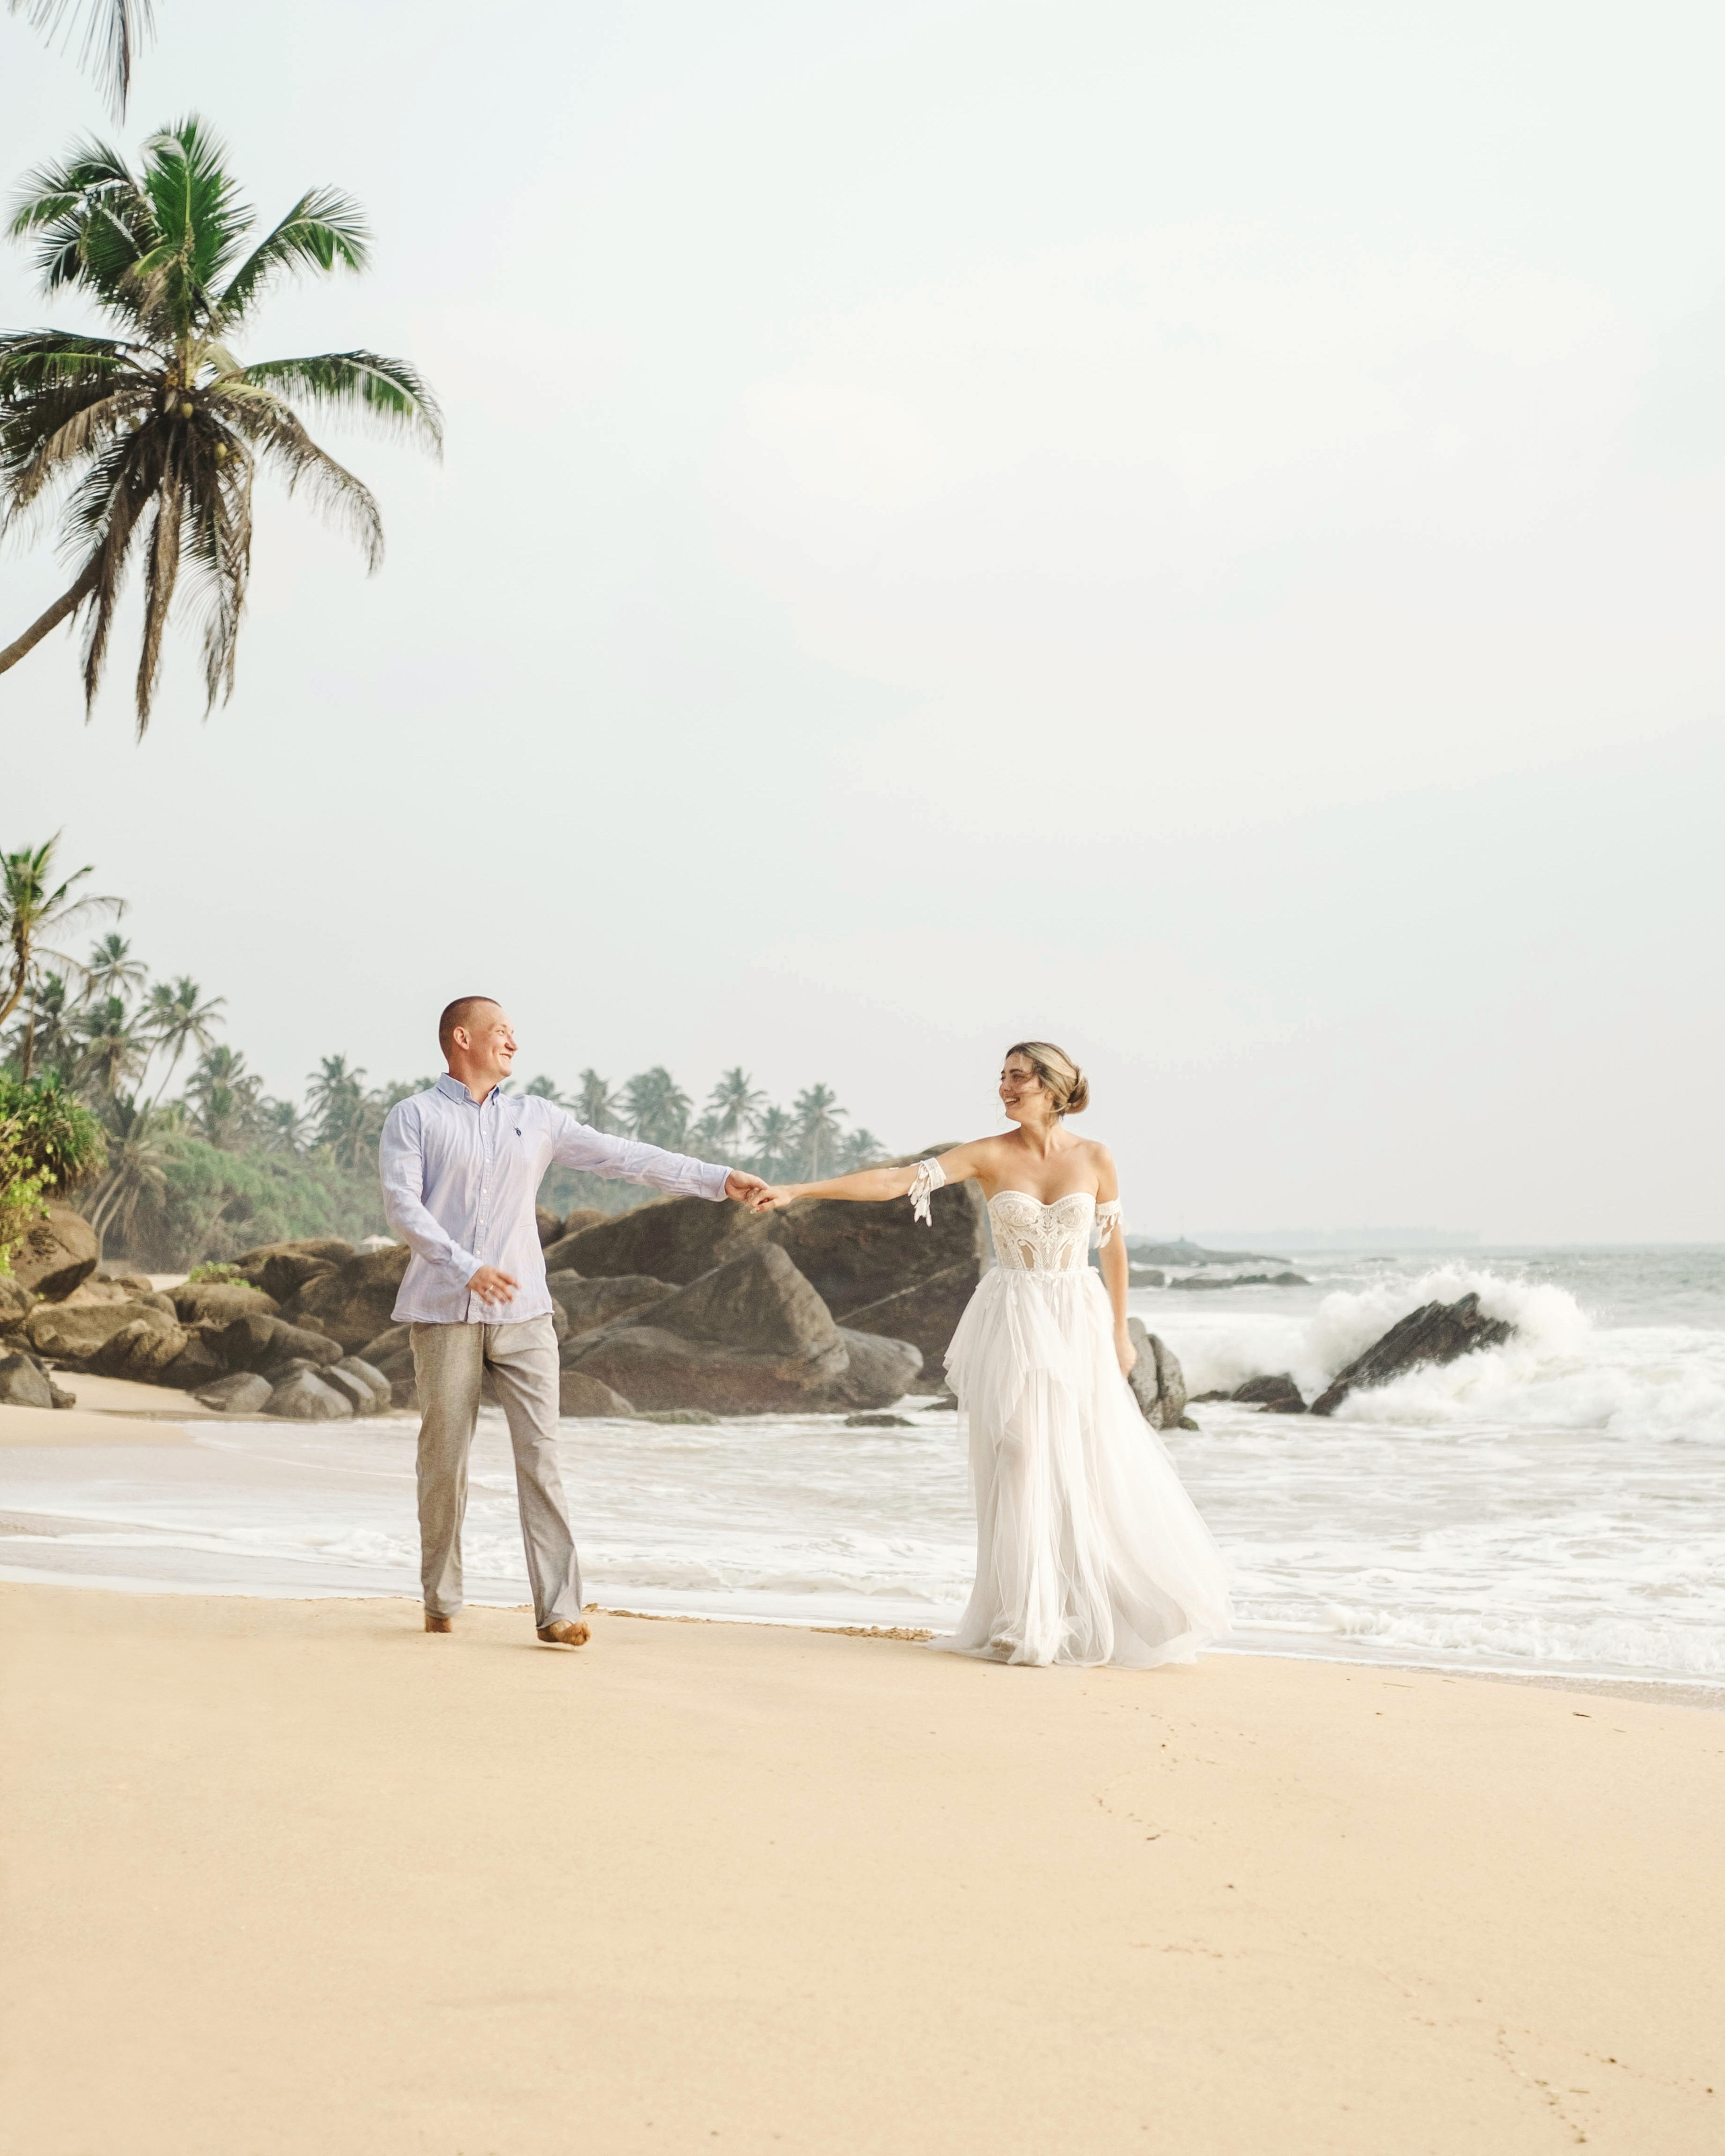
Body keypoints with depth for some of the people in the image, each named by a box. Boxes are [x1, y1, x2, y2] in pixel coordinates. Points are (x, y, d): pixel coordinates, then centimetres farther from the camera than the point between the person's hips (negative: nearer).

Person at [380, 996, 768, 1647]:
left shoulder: (536, 1117, 14)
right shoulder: (413, 1118, 3)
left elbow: (622, 1156, 12)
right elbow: (401, 1204, -8)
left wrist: (717, 1179, 6)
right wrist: (467, 1269, -21)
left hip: (523, 1314, 2)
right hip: (444, 1312, -2)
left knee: (540, 1455, -7)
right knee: (444, 1459, 3)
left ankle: (558, 1609, -10)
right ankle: (441, 1603, 17)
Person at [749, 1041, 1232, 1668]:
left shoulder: (1094, 1158, 0)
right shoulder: (990, 1156, -4)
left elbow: (1114, 1245, 11)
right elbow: (894, 1181, -12)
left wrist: (1120, 1331, 14)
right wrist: (795, 1191, -20)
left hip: (1080, 1323, 1)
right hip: (1013, 1327, -1)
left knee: (1099, 1470, 2)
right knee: (1022, 1468, -4)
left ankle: (1101, 1615, 19)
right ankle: (1028, 1623, 5)